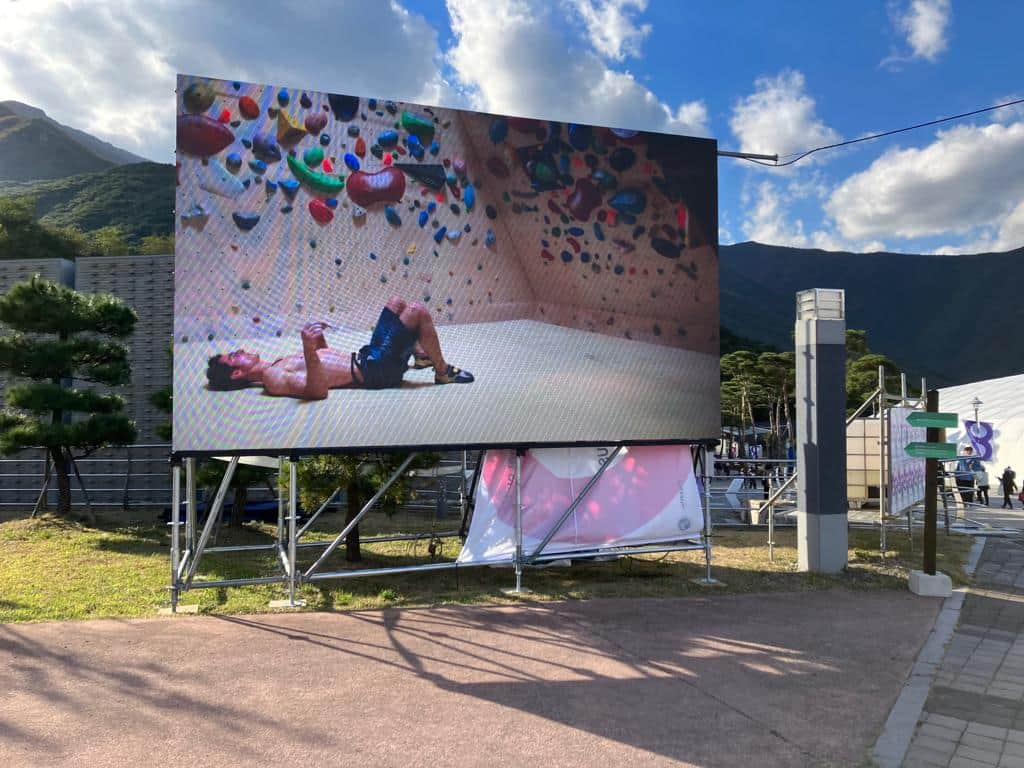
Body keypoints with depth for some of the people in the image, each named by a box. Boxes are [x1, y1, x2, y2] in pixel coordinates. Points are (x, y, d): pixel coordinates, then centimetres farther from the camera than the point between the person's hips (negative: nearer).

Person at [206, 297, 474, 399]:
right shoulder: (274, 380, -16)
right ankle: (443, 371, 0)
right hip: (374, 369, -10)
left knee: (397, 302, 22)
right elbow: (318, 389, -33)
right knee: (419, 311, -15)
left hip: (365, 357, 10)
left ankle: (420, 354, 28)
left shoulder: (277, 364, 15)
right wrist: (310, 349, -44)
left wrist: (318, 338, 11)